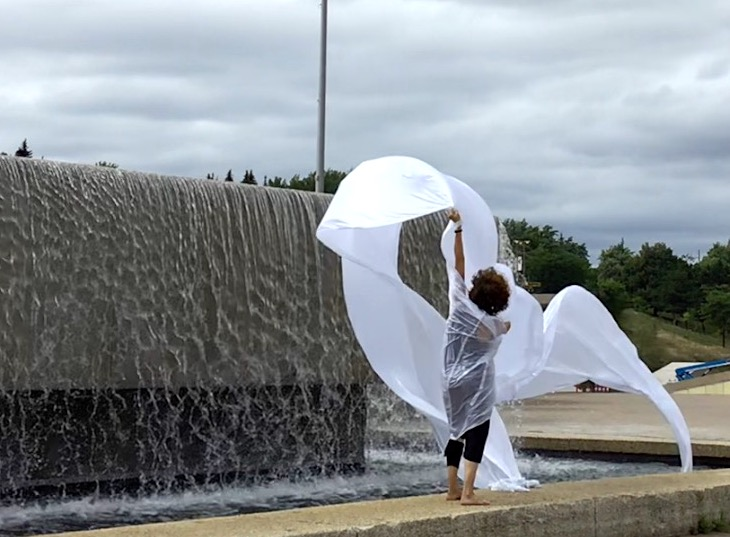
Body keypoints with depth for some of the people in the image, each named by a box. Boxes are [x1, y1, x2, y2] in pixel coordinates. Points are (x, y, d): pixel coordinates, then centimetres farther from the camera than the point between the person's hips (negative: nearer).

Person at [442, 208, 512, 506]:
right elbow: (506, 327, 19)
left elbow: (458, 263, -1)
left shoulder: (459, 304, -5)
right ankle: (468, 493, -17)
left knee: (457, 432, 14)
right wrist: (507, 324, 43)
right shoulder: (493, 324, -7)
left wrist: (458, 227, 3)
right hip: (477, 385, -4)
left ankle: (453, 489, 18)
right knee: (476, 434, -6)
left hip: (452, 382, 5)